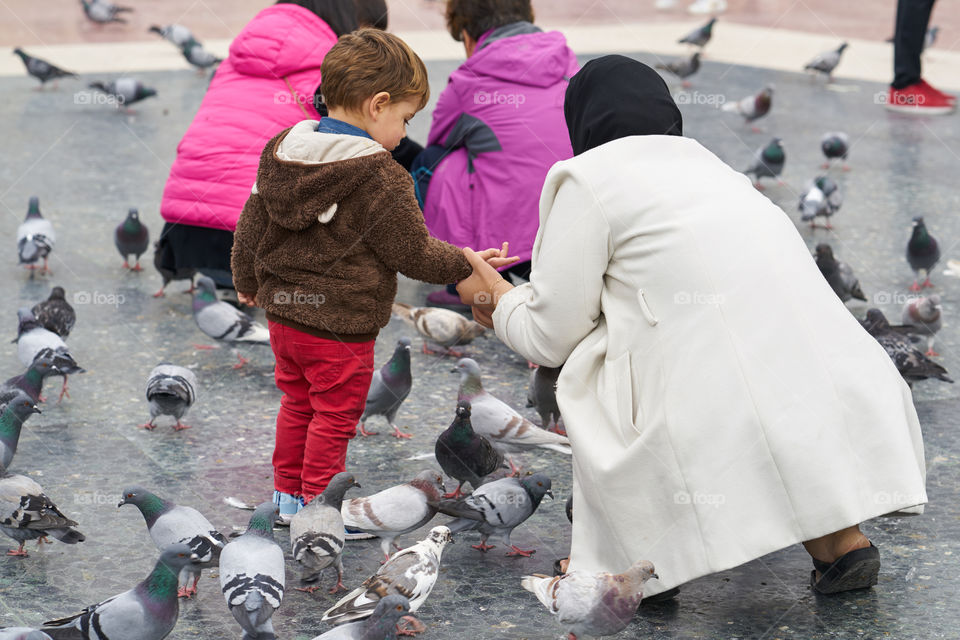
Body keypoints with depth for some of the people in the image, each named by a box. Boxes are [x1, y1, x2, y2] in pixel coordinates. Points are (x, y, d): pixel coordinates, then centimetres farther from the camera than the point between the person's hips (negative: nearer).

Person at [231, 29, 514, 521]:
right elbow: (414, 254, -15)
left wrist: (247, 281, 24)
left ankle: (287, 492, 32)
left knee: (297, 403, 22)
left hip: (283, 310, 7)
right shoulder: (380, 178, -21)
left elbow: (251, 226, 9)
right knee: (334, 413, 8)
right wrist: (467, 263, 1)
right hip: (341, 324, -7)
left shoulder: (281, 150, 1)